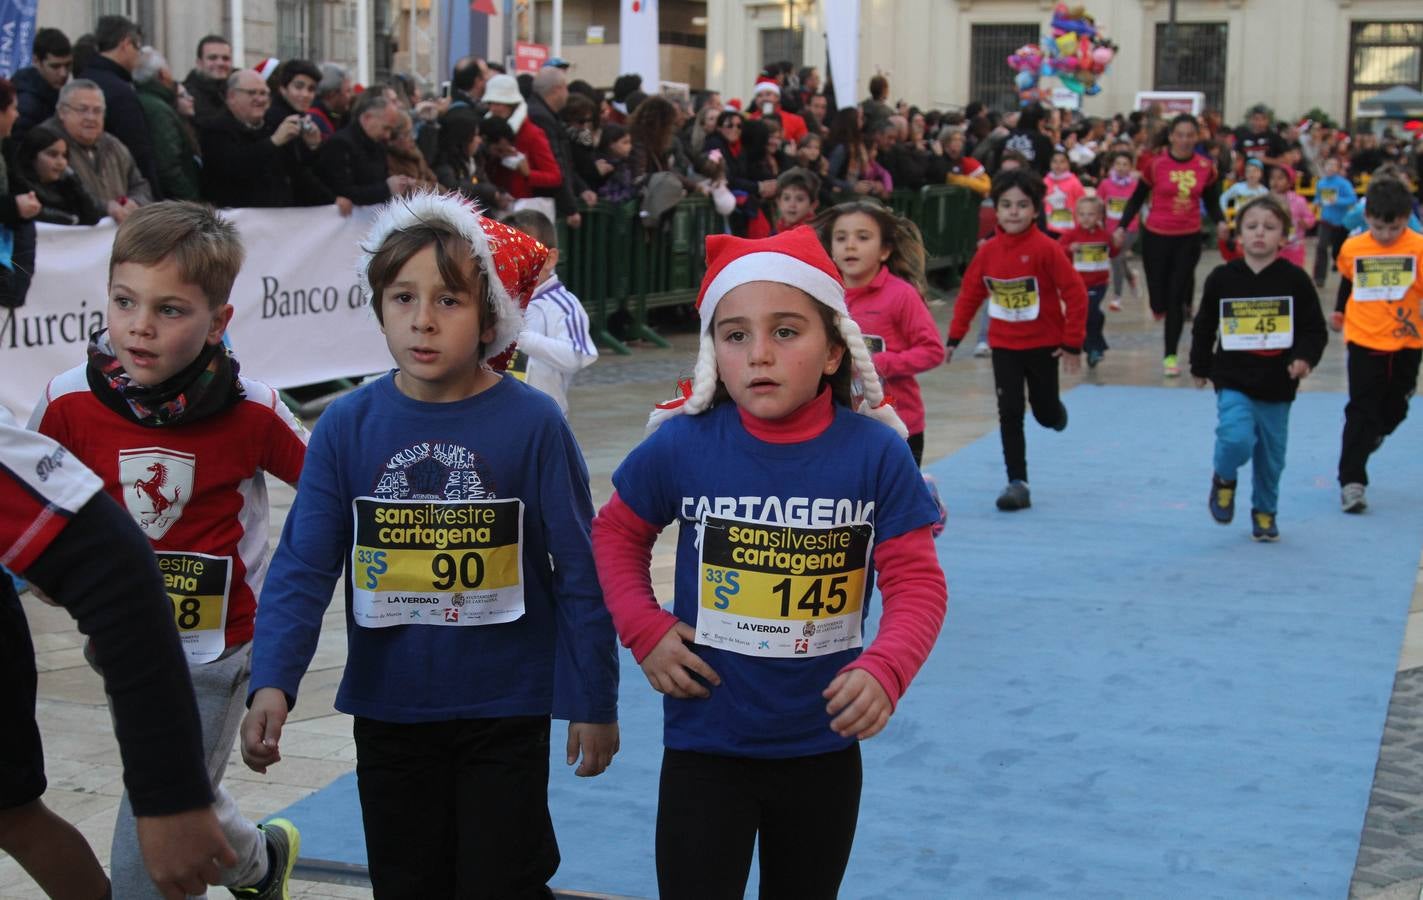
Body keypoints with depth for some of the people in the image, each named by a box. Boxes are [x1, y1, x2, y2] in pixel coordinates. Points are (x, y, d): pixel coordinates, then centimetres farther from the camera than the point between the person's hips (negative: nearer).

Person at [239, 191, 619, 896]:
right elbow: (302, 567, -8)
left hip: (506, 710, -3)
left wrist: (593, 701, -3)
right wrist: (272, 685, -22)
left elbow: (578, 572, -6)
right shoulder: (347, 426, -6)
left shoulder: (532, 423, -11)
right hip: (388, 709, 3)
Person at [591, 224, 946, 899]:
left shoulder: (875, 453, -11)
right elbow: (615, 534, 6)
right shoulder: (682, 447, -11)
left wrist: (885, 670, -28)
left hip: (825, 748, 1)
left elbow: (917, 582, -10)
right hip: (704, 748, -1)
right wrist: (645, 631, -7)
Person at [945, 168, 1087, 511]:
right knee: (1010, 413, -2)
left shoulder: (1045, 248, -17)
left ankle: (1054, 410, 47)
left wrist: (1073, 344, -14)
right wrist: (954, 337, 3)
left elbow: (1075, 293, -15)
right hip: (1004, 345, 3)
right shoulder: (988, 251, -4)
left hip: (1043, 344, -3)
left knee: (1045, 413, 9)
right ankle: (1017, 483, 3)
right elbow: (969, 294, 5)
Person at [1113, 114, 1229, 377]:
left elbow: (1212, 202, 7)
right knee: (1159, 296, 1)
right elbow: (1137, 198, -1)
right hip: (1156, 236, -1)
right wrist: (1122, 227, -10)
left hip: (1189, 239, 1)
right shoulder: (1155, 163, -9)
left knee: (1177, 297, -1)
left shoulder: (1205, 167, -3)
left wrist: (1220, 222, -12)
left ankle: (1170, 355, 8)